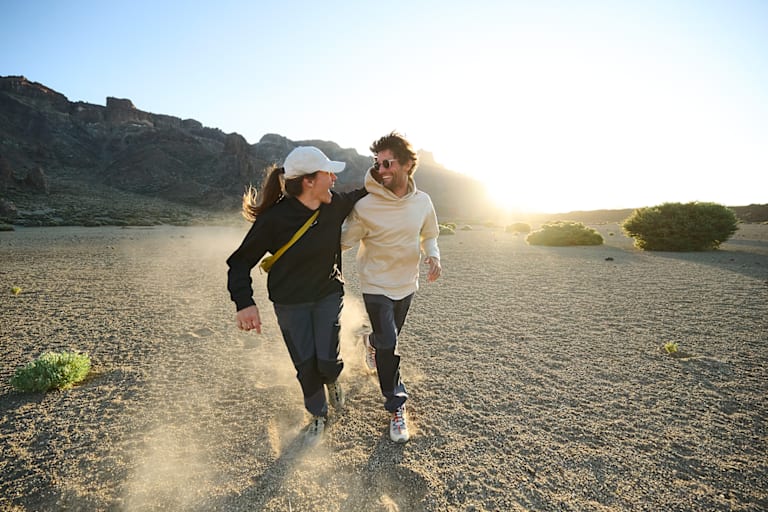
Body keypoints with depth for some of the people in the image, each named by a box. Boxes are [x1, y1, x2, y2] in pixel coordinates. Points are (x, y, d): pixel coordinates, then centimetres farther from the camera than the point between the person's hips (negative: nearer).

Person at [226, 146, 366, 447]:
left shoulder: (334, 205, -10)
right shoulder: (274, 219, -23)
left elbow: (354, 199, 15)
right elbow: (241, 262, -15)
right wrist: (244, 303, -27)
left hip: (328, 293, 3)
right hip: (290, 303, -2)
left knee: (327, 360, -6)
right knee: (305, 365, 5)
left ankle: (332, 380, 34)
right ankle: (318, 415, 34)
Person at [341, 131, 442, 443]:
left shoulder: (422, 202, -7)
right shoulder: (365, 206, -18)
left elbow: (429, 235, 8)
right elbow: (344, 240, -8)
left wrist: (433, 256, -10)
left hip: (407, 284, 4)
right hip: (376, 286, -4)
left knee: (389, 337, 22)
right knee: (388, 345, -7)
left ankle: (371, 341, 60)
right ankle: (396, 407, 15)